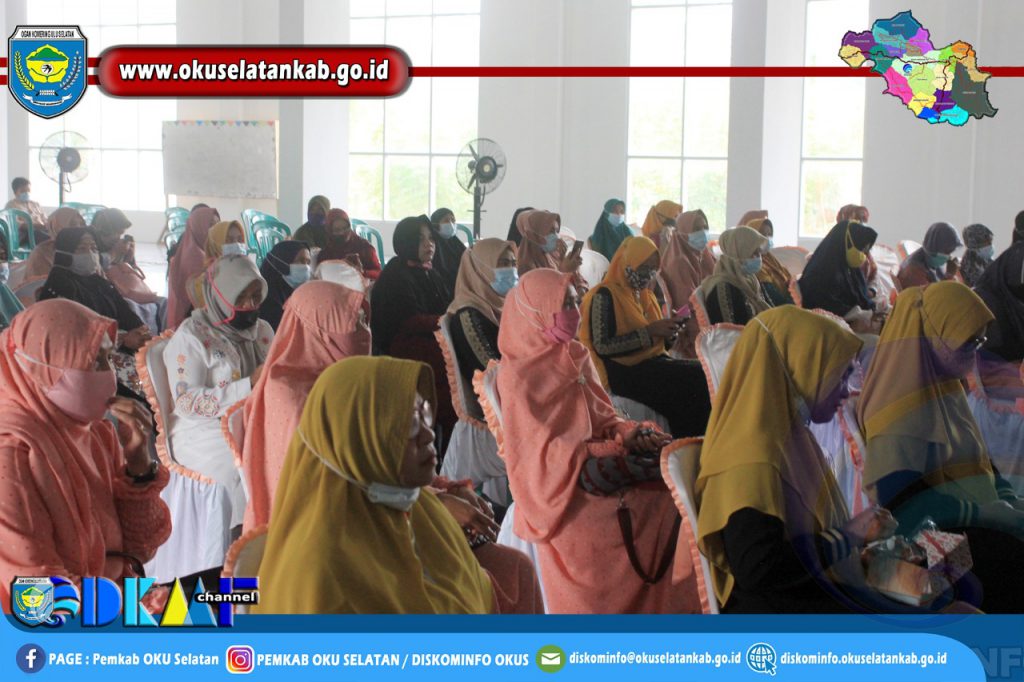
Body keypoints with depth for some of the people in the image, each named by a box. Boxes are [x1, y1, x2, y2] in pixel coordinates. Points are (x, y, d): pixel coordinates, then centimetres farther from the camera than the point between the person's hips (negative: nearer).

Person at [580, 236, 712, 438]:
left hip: (652, 363, 8)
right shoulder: (605, 296, -7)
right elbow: (601, 345, -17)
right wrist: (649, 331, -18)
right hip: (624, 372, -8)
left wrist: (669, 332, -1)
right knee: (693, 378, -24)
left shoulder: (645, 295, 19)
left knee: (704, 373, -17)